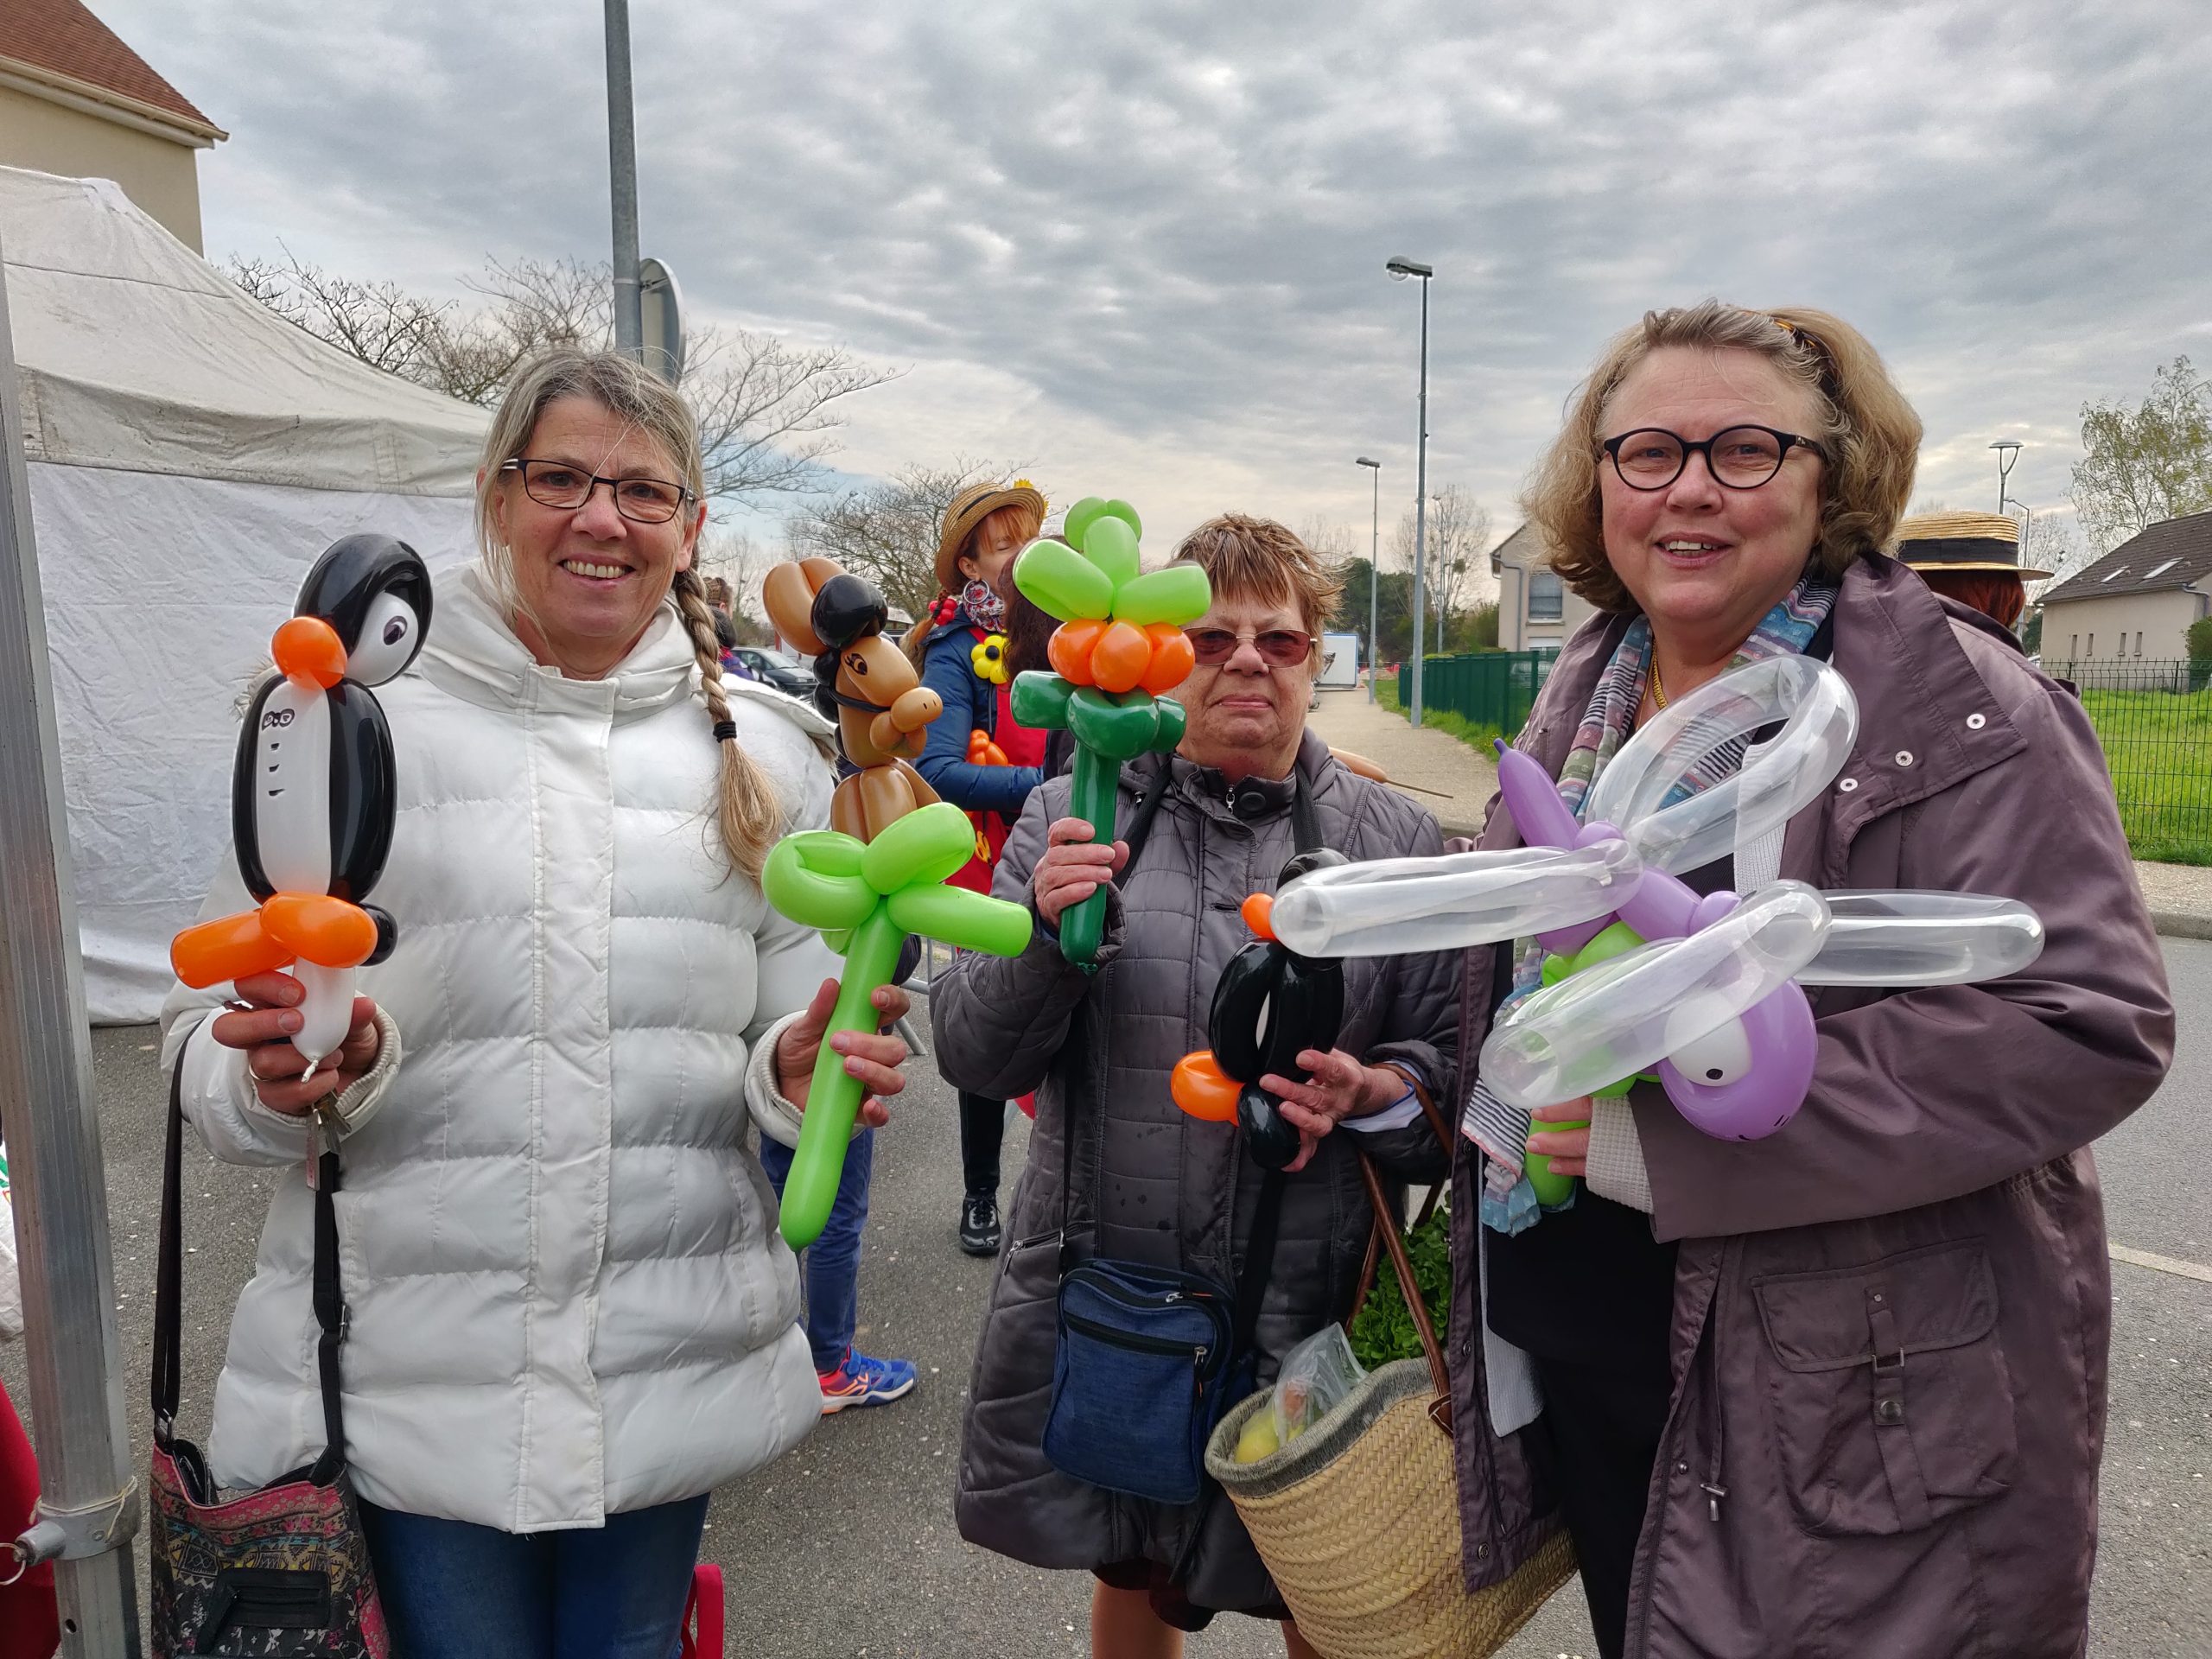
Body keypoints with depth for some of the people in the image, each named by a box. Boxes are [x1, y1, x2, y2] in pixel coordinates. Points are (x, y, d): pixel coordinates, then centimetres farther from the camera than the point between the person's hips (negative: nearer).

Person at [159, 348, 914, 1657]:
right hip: (410, 1371, -2)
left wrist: (805, 1070, -13)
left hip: (677, 1359, 2)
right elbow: (214, 1034, -1)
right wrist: (280, 1070, -22)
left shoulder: (763, 747, 3)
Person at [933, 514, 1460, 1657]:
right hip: (1099, 1297, 1)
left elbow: (1455, 1059, 3)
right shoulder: (1072, 816, -1)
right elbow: (971, 1056, -3)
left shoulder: (1394, 841, -1)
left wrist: (1375, 1091, -18)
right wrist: (1043, 932, -21)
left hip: (1310, 1309, 0)